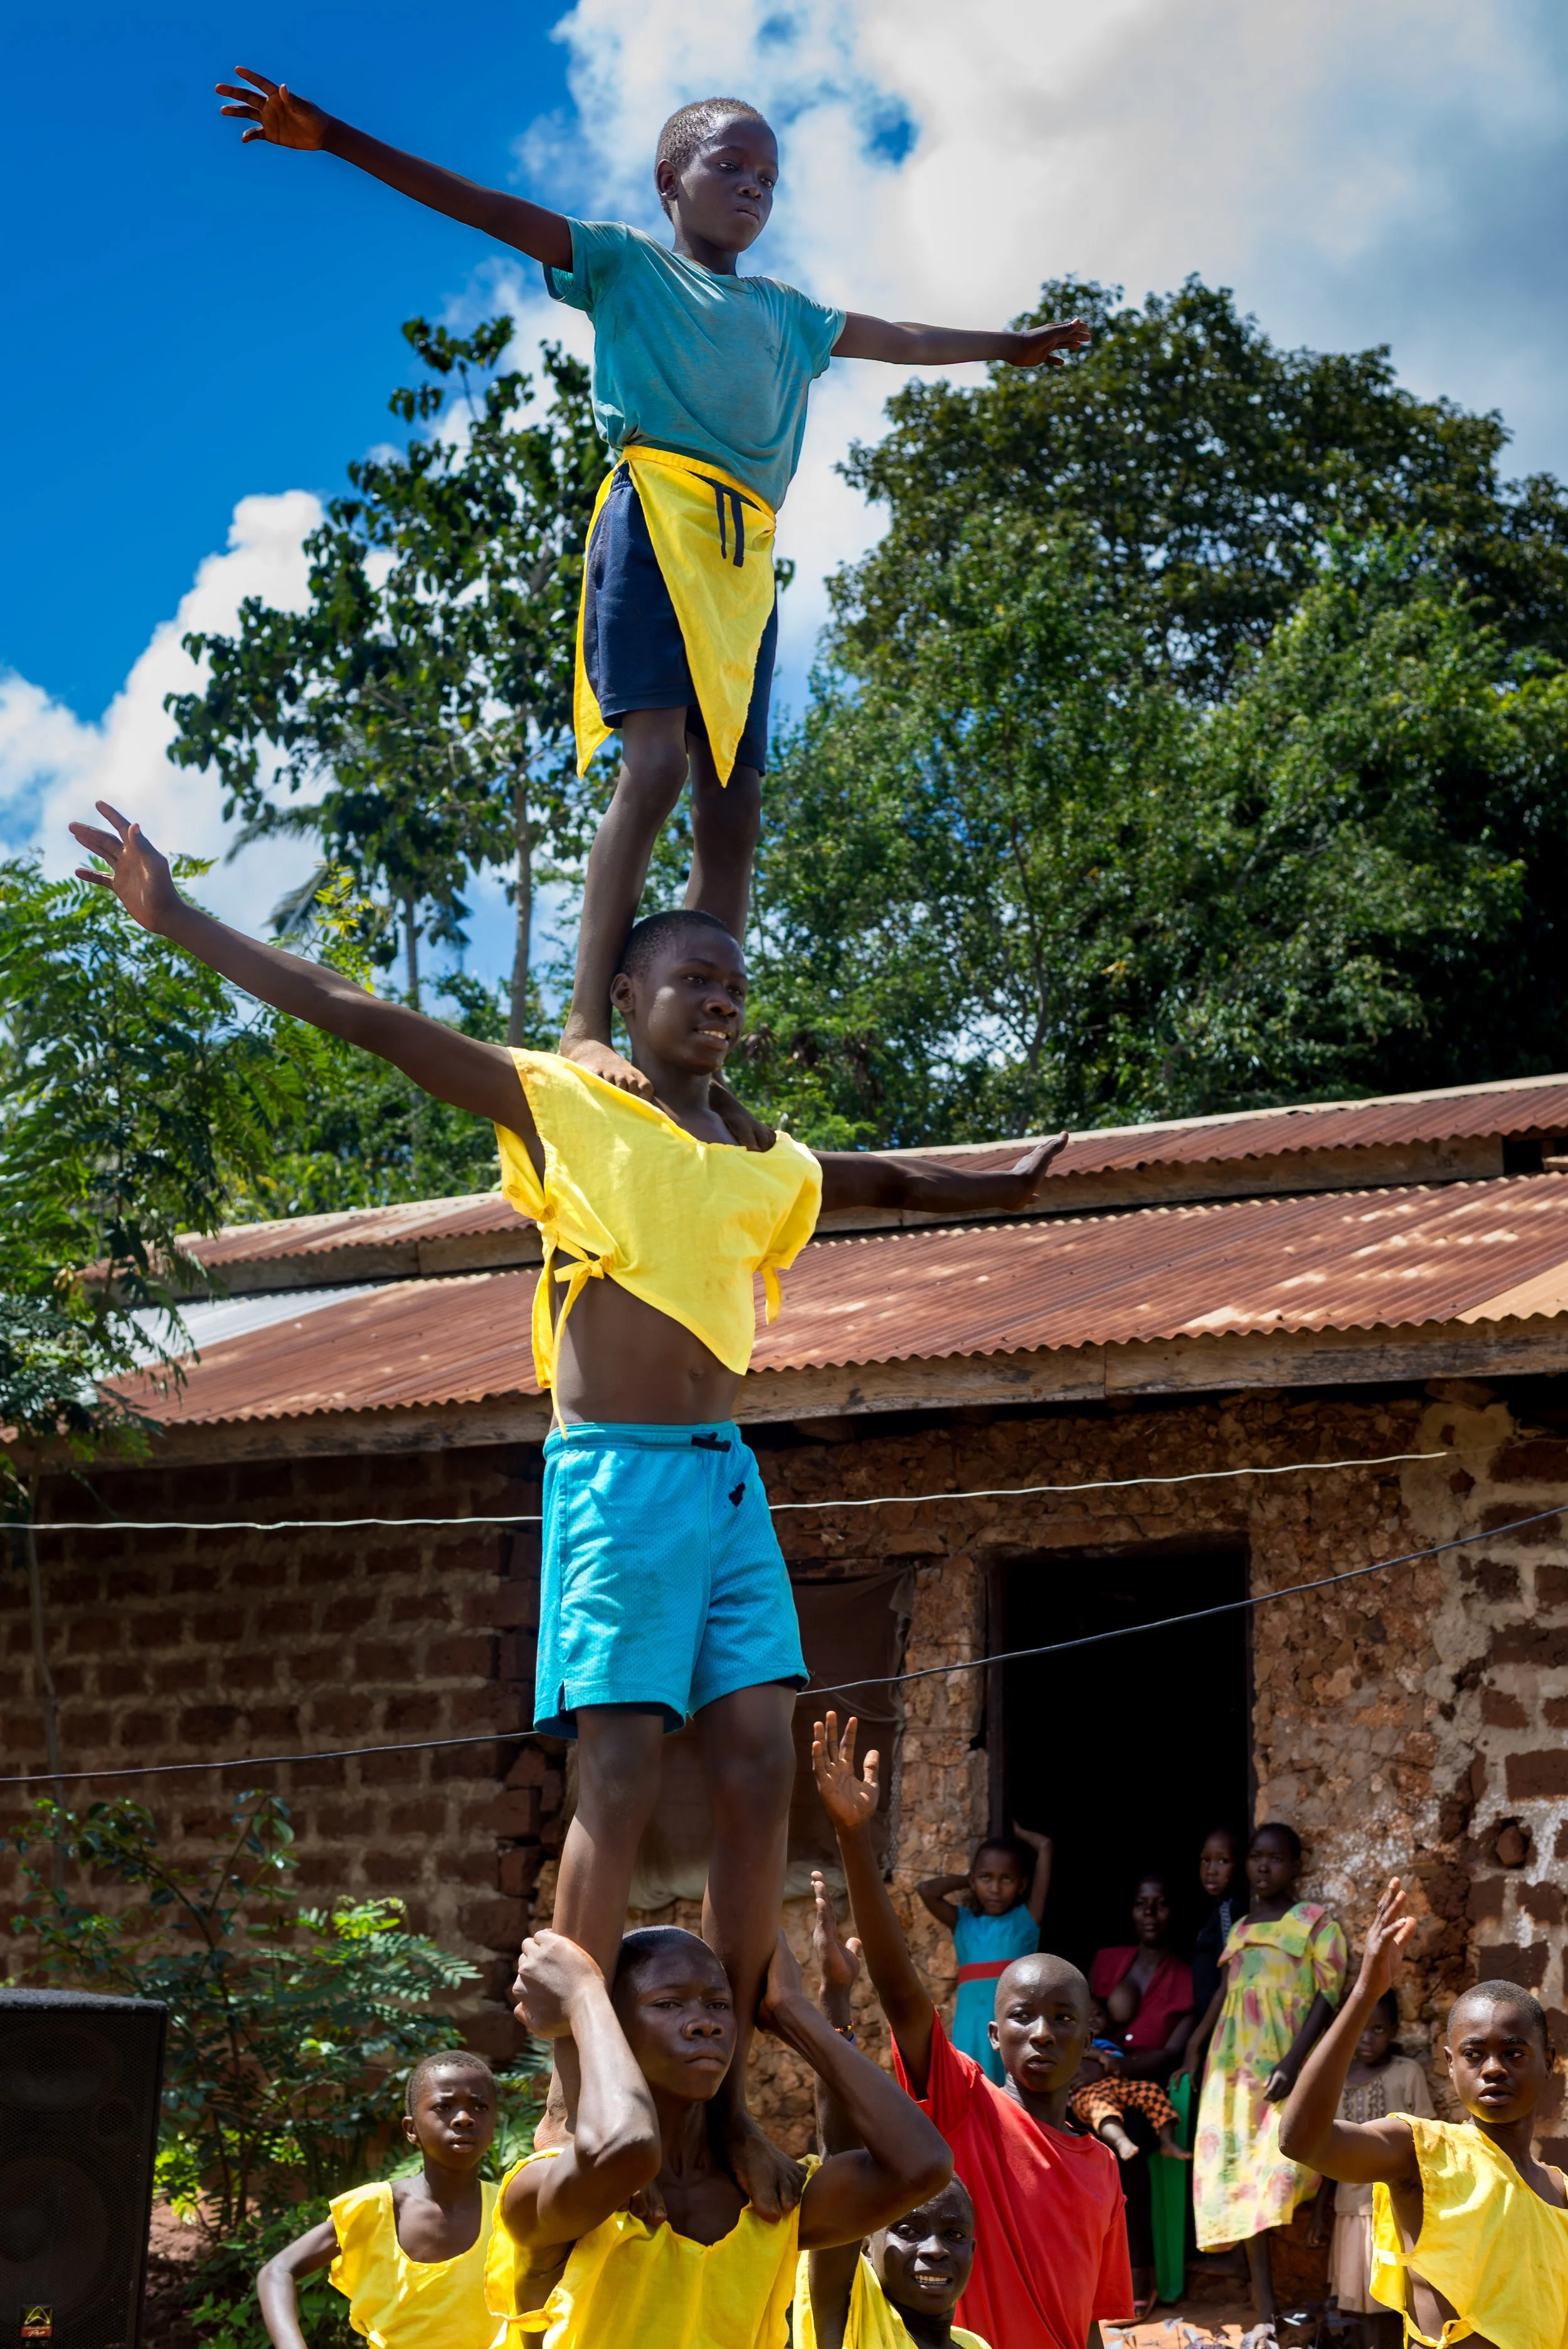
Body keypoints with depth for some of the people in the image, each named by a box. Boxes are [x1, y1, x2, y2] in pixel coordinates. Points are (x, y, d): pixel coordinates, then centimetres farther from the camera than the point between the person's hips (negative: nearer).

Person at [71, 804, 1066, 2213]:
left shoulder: (768, 1174, 18)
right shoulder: (565, 1109, 2)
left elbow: (886, 1181, 40)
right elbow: (360, 1017, -2)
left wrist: (1004, 1189, 52)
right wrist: (179, 921, -5)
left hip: (728, 1475, 5)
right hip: (615, 1475, -5)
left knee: (760, 1771, -4)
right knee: (621, 1780, -12)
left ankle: (723, 2087, 1)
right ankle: (576, 2093, -7)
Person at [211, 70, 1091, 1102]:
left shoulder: (784, 312, 29)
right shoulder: (627, 261, 12)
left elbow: (894, 338, 45)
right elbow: (485, 209, 2)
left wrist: (1007, 346, 57)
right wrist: (333, 137, -8)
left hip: (747, 561, 6)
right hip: (656, 519, -6)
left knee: (733, 806, -3)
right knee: (655, 763, -22)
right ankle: (587, 1025, -27)